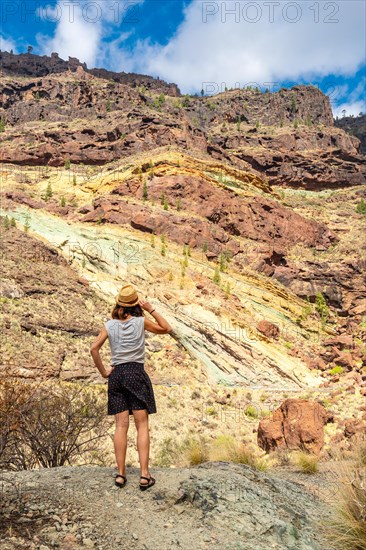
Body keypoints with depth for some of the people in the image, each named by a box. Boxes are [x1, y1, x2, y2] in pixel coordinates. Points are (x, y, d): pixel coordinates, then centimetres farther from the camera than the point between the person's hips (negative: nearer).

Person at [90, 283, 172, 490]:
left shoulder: (110, 325, 5)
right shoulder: (141, 322, -2)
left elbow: (94, 348, -3)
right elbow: (167, 328, 9)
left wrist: (103, 371, 6)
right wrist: (152, 309, 6)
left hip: (116, 375, 3)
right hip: (137, 374, -3)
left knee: (121, 425, 6)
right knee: (142, 425, 0)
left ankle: (121, 474, 9)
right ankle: (144, 474, -1)